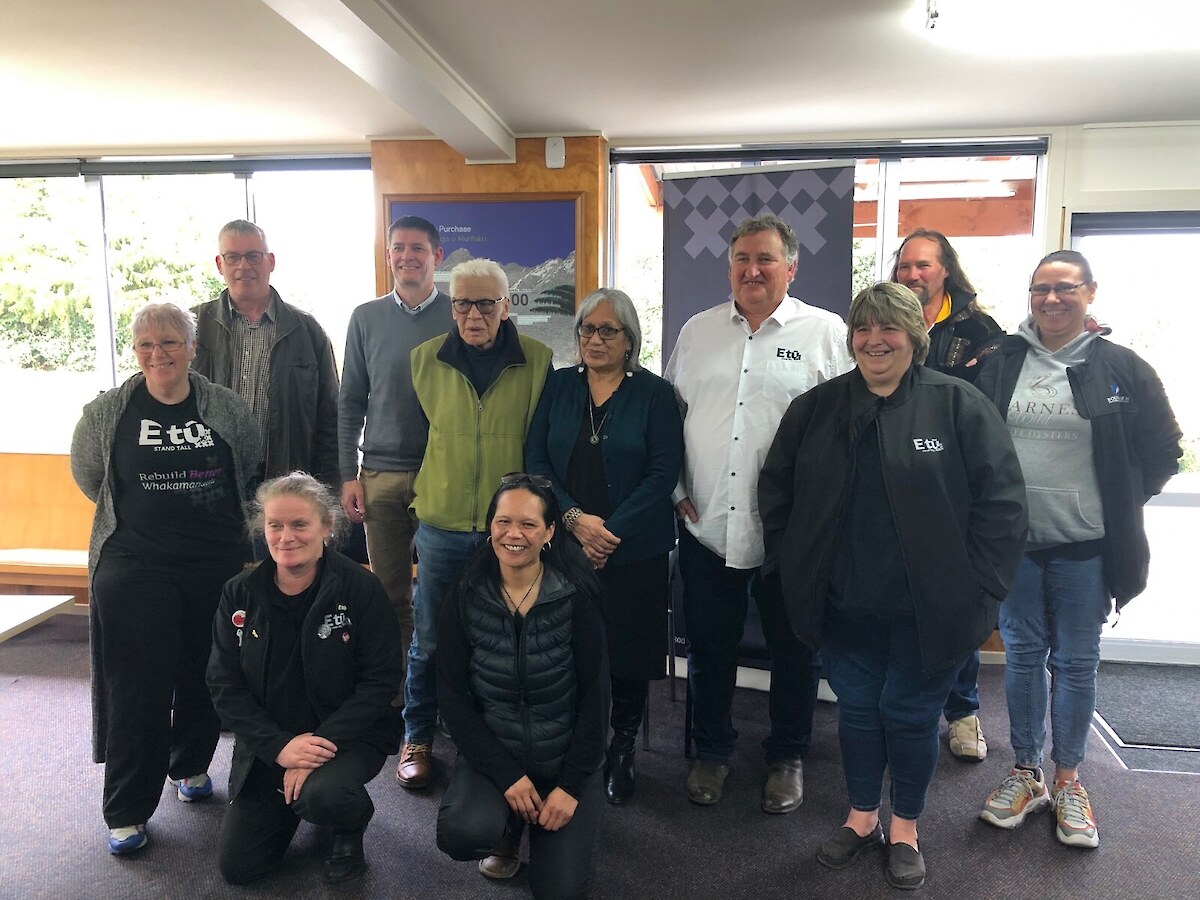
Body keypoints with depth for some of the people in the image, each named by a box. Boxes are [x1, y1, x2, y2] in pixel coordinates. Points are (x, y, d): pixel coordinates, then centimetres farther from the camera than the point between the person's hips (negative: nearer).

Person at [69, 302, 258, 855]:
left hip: (217, 563, 1)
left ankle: (191, 766, 36)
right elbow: (88, 478, 10)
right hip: (134, 567, -1)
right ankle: (126, 811, 16)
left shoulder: (227, 408, 0)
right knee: (137, 686, 1)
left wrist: (213, 519, 10)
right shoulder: (106, 413, -2)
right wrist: (147, 516, 11)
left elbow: (247, 474, 11)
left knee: (205, 676, 12)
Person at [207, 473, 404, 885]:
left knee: (322, 797, -34)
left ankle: (351, 826, 4)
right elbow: (225, 685, -4)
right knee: (236, 866, 2)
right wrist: (279, 747, -17)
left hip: (347, 737, -4)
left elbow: (381, 681, -14)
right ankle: (294, 801, 32)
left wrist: (322, 743, -23)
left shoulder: (361, 589, -15)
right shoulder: (240, 596, -4)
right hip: (268, 744, 4)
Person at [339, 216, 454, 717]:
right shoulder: (367, 318, 8)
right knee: (391, 592, 8)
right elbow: (351, 403, 9)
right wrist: (348, 476, 2)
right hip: (381, 475, 2)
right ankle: (395, 689, 23)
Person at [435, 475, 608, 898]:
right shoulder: (465, 599, -9)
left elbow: (595, 696, -9)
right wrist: (506, 774, -15)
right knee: (461, 833, -27)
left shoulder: (575, 597, -13)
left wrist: (571, 785, -11)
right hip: (492, 752, 1)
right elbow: (452, 694, -9)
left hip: (566, 757, 0)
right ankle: (509, 827, 10)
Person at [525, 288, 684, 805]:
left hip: (635, 551, -1)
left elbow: (663, 473, -7)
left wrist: (610, 530, -14)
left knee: (628, 653, 7)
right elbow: (535, 461, 2)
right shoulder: (557, 388, 7)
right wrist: (574, 518, -13)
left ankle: (622, 754, 27)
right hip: (564, 545, 2)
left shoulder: (654, 394, 0)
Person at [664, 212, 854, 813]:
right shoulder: (698, 331, 9)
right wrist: (677, 491, 5)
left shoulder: (826, 332, -1)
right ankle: (711, 751, 36)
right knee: (709, 649, 15)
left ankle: (787, 758, 34)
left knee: (793, 651, 13)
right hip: (707, 526, 3)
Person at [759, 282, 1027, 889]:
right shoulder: (816, 408, 3)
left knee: (910, 715, 11)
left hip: (928, 608, -2)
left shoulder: (959, 406, -7)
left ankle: (904, 831, 35)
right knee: (856, 709, 16)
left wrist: (976, 588, -9)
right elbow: (775, 491, 9)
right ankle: (862, 819, 38)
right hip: (844, 605, 3)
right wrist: (791, 567, 4)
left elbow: (1001, 502, -7)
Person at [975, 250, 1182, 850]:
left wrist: (1118, 505, 3)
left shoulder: (1120, 367, -2)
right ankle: (1026, 773, 26)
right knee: (1022, 654, 11)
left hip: (1083, 547, -1)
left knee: (1076, 662, 9)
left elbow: (1162, 451, 5)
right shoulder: (1001, 363, 2)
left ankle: (1067, 781, 26)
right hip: (1014, 540, 2)